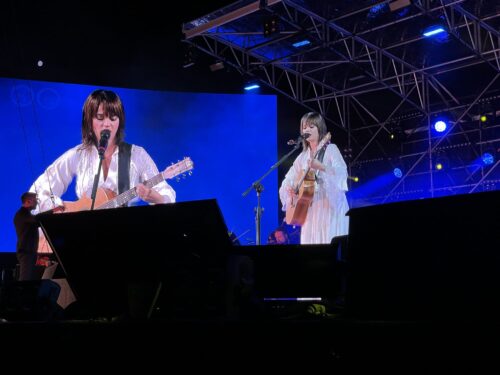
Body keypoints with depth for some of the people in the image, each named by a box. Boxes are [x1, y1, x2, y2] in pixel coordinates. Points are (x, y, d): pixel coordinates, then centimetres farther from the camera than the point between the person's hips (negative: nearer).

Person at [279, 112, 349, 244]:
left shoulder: (331, 149, -1)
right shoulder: (303, 156, 15)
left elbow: (341, 173, -17)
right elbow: (288, 181, 18)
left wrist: (321, 167, -33)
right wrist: (291, 188, -5)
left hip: (331, 206, -5)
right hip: (310, 208, 5)